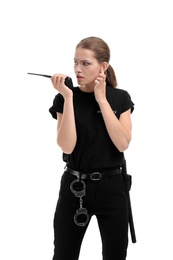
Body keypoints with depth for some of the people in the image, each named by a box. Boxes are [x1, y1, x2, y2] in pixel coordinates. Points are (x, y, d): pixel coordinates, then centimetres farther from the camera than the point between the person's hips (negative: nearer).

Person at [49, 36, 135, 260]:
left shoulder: (120, 98, 0)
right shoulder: (64, 98, -3)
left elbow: (122, 143, -14)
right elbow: (67, 146, -16)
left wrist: (102, 100, -15)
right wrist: (68, 97, -18)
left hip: (111, 188, 1)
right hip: (74, 187, 0)